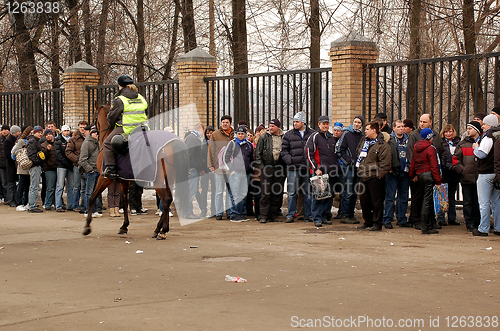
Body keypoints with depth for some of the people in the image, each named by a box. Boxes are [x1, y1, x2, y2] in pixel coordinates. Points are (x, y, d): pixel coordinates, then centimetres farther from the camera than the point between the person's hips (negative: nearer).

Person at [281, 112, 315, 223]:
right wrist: (289, 160, -6)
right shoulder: (288, 135, 7)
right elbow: (284, 150, 8)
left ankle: (308, 215, 14)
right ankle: (290, 215, 5)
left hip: (308, 167, 0)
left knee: (308, 192, 6)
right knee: (292, 192, -1)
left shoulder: (312, 134, 6)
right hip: (293, 168, 0)